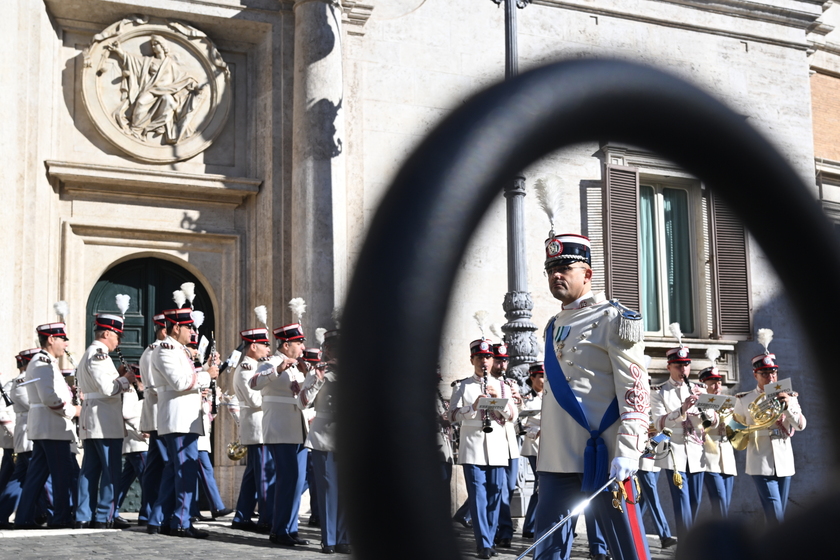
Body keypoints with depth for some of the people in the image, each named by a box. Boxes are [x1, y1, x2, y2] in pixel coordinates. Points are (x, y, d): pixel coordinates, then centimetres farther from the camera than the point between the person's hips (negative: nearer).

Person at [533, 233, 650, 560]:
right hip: (556, 458, 7)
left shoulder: (612, 319, -3)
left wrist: (627, 451, -20)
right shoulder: (554, 327, 19)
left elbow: (634, 389, -11)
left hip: (600, 457, -7)